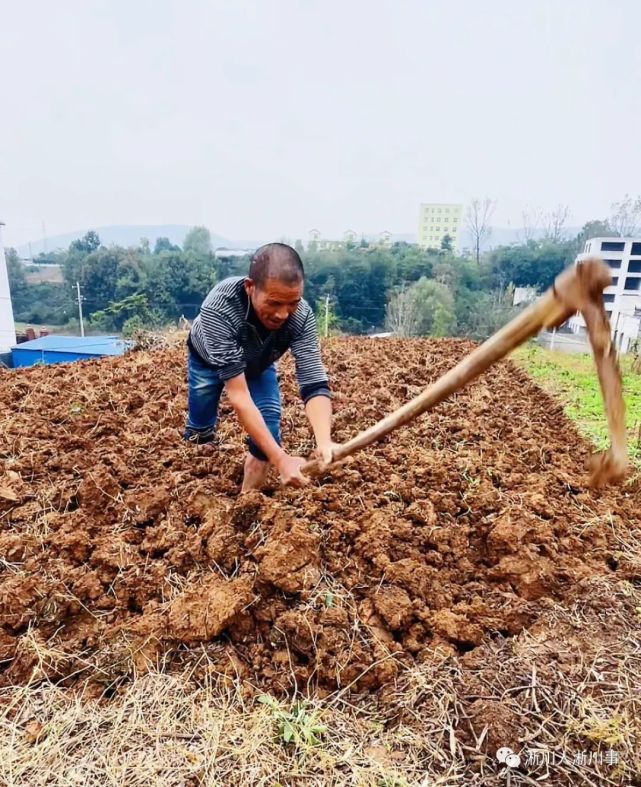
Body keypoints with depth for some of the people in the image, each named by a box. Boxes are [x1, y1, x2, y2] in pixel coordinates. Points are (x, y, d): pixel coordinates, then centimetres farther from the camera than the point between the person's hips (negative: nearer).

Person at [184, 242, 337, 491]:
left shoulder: (302, 316, -36)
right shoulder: (219, 307, -45)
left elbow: (314, 385, -38)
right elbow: (238, 393, -46)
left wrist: (325, 443, -57)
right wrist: (281, 459, -52)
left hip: (258, 363, 2)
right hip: (208, 360, -1)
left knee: (267, 434, -12)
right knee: (200, 433, 5)